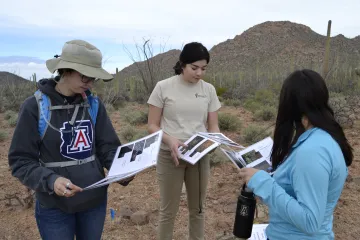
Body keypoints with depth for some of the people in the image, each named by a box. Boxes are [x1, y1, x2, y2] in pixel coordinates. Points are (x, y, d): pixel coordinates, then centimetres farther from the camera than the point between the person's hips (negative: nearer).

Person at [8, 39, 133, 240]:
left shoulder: (94, 104, -2)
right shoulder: (34, 107, -13)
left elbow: (109, 147, 0)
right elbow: (20, 160, -10)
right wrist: (50, 180, -27)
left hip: (95, 201, 4)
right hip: (54, 207, -3)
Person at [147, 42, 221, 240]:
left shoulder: (209, 90, 1)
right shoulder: (163, 87, -8)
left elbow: (213, 126, 4)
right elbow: (152, 126, -5)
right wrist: (170, 139, -24)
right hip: (170, 155, -3)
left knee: (197, 209, 16)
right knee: (168, 211, 8)